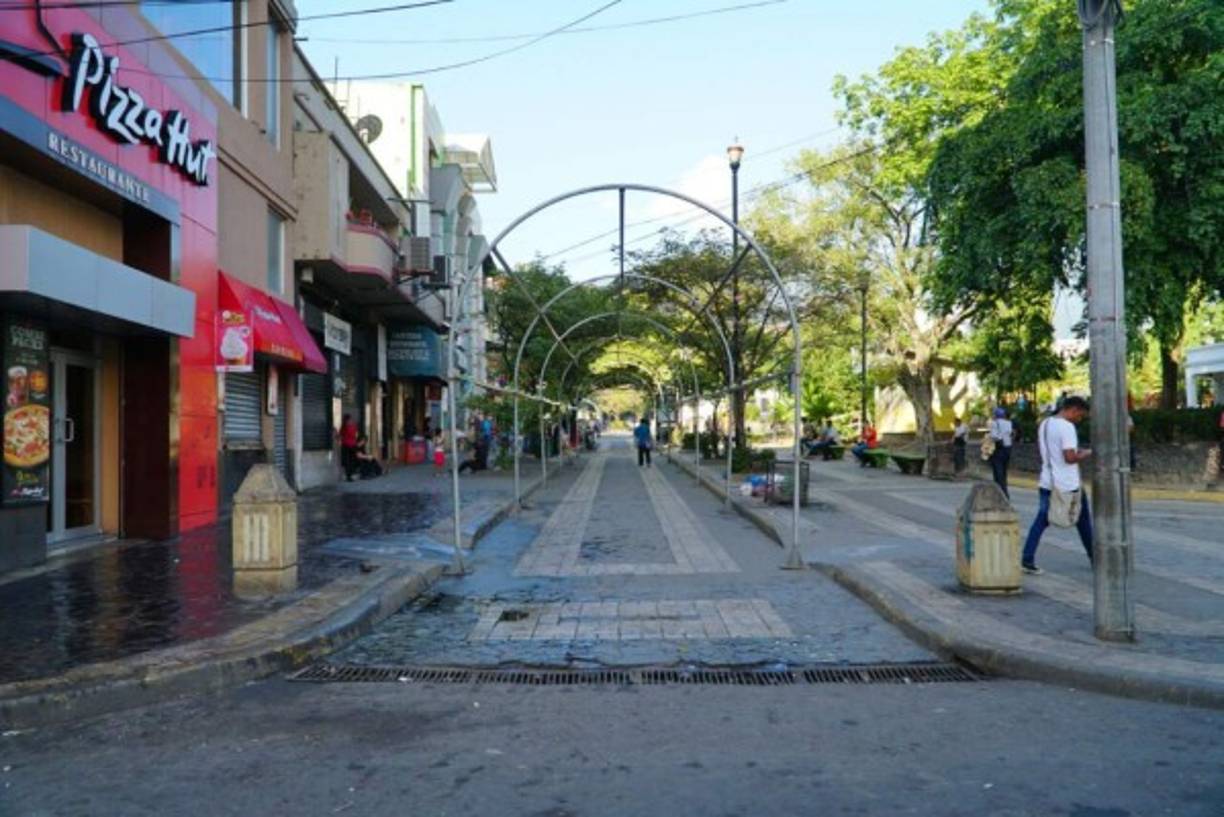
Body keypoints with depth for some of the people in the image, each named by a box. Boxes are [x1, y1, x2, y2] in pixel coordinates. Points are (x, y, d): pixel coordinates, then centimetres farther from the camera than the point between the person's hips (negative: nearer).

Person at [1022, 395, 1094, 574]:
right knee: (1083, 521, 13)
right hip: (1069, 485, -6)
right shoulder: (1067, 427, -17)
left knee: (1041, 521, 4)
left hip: (1047, 483, 6)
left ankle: (1027, 560, -5)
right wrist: (1087, 453, -4)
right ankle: (1093, 557, 26)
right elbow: (1070, 457, -22)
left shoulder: (1044, 424, 10)